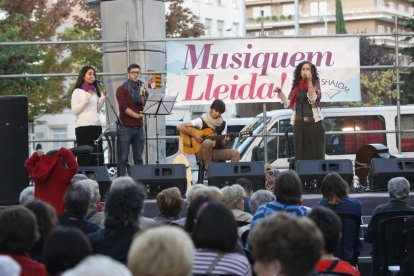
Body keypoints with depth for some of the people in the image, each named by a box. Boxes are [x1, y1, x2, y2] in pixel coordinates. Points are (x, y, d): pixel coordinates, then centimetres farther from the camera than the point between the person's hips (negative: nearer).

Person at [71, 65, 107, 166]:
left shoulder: (95, 91, 17)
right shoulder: (77, 91, 1)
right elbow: (74, 111, -6)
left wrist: (103, 98, 6)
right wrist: (86, 99, -13)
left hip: (96, 126, 5)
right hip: (83, 127, -5)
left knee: (97, 156, 1)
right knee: (84, 156, -7)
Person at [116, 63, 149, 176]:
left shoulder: (143, 90, 14)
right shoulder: (121, 89, 2)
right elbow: (124, 107, -10)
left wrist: (142, 95, -11)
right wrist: (137, 115, -19)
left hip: (139, 128, 4)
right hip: (125, 128, -4)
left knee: (138, 158, 5)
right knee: (123, 158, -5)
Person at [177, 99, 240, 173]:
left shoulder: (222, 124, 7)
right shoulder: (202, 121, -7)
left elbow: (222, 145, 11)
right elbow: (180, 127, -12)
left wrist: (225, 141, -12)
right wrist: (194, 134, -19)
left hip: (215, 152, 5)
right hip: (201, 152, -5)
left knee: (235, 153, -16)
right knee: (207, 142, -38)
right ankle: (208, 170, -26)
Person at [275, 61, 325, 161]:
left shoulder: (315, 84, 2)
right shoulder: (296, 86, 11)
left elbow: (313, 99, -16)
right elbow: (289, 104, 13)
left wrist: (309, 81, -20)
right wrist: (280, 92, 2)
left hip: (314, 123, -4)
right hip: (299, 124, 4)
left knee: (316, 154, -4)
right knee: (301, 155, 1)